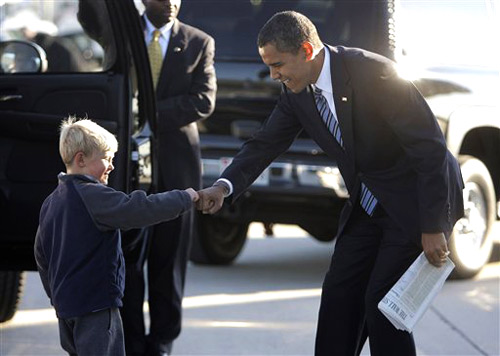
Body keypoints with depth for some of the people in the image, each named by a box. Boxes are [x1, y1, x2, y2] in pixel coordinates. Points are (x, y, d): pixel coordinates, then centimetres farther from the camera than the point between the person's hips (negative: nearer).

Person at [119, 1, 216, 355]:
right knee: (127, 257, -2)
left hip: (176, 163, 0)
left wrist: (152, 114, -13)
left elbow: (204, 101, -4)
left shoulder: (200, 43, 8)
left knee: (169, 257, 4)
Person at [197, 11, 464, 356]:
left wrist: (433, 227, -24)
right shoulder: (297, 93, -3)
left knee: (381, 302, -10)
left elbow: (430, 146, -25)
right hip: (368, 204, 8)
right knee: (339, 294, 6)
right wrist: (225, 186, -18)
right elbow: (265, 144, 3)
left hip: (417, 201, -8)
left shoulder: (374, 73, -26)